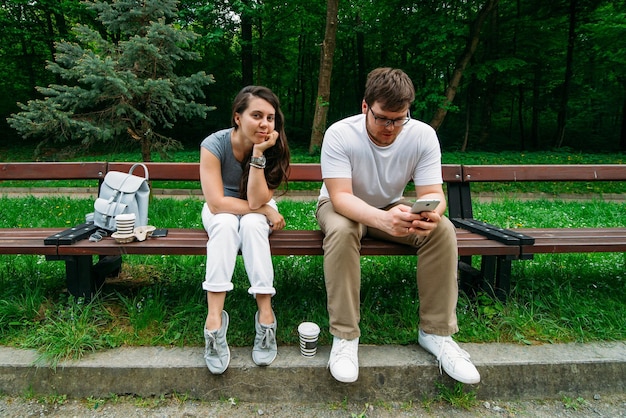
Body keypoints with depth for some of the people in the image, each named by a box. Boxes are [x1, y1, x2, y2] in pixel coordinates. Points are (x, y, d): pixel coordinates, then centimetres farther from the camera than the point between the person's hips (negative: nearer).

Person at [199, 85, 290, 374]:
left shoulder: (273, 148, -18)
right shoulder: (214, 144, -23)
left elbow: (257, 201, -27)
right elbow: (217, 203, -27)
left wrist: (258, 153, -34)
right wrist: (266, 210, -24)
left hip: (257, 217, 1)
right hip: (221, 213, -1)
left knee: (251, 223, -34)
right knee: (226, 222, -35)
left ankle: (265, 314, -33)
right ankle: (214, 318, -38)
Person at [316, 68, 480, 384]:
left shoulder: (423, 135, -18)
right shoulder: (340, 134, -26)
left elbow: (433, 193, -19)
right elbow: (340, 196, -32)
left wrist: (431, 213, -45)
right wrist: (383, 219, -52)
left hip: (393, 207, 3)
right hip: (344, 207, -2)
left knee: (443, 230, -24)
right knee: (341, 231, -38)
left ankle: (436, 332, -11)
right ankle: (344, 336, -24)